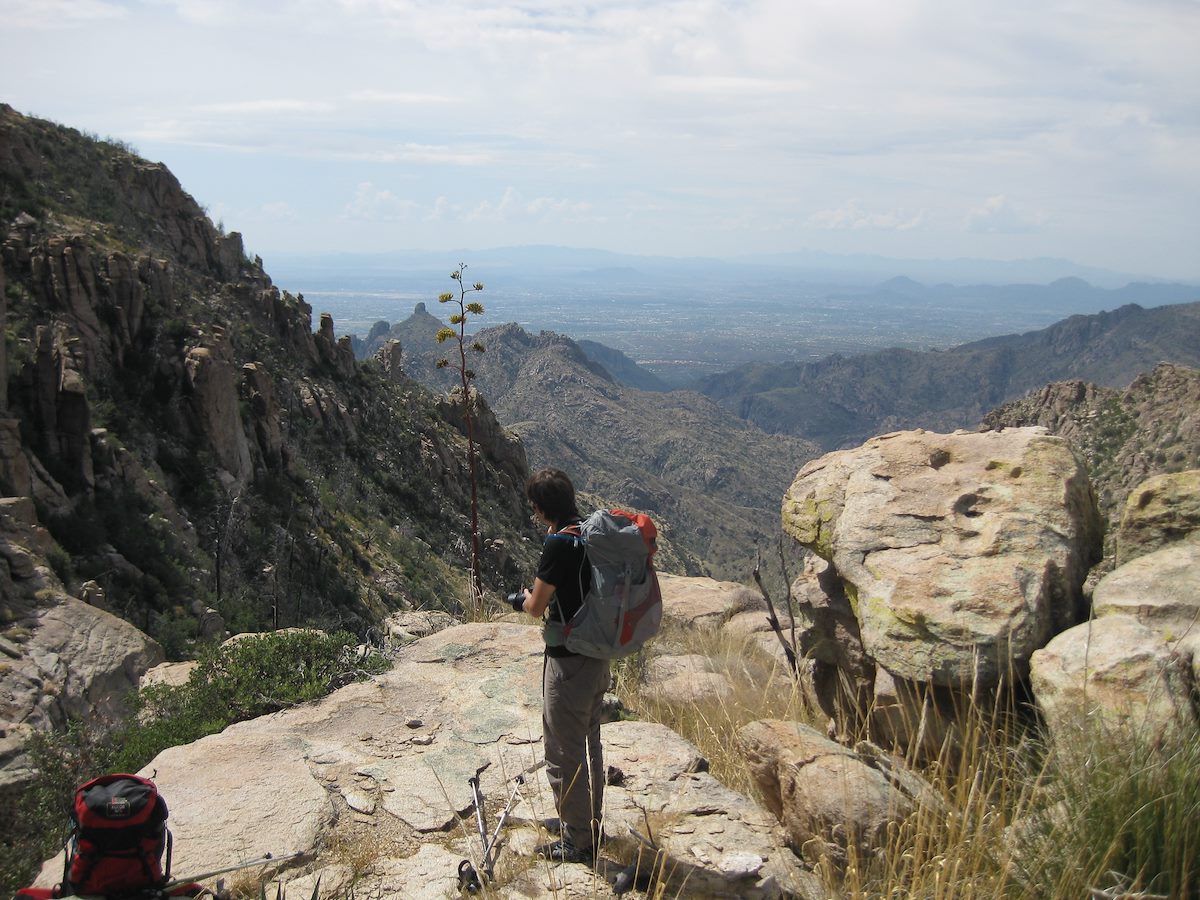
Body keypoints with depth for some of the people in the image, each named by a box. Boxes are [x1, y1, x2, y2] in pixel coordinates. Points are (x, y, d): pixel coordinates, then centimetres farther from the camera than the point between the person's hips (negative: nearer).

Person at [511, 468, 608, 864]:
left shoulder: (559, 543, -22)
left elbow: (537, 607, -14)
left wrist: (523, 599, 7)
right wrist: (539, 594, 16)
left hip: (569, 662, -9)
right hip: (598, 655, 9)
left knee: (563, 754, 5)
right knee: (589, 745, 23)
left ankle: (577, 843, 16)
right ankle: (590, 824, 39)